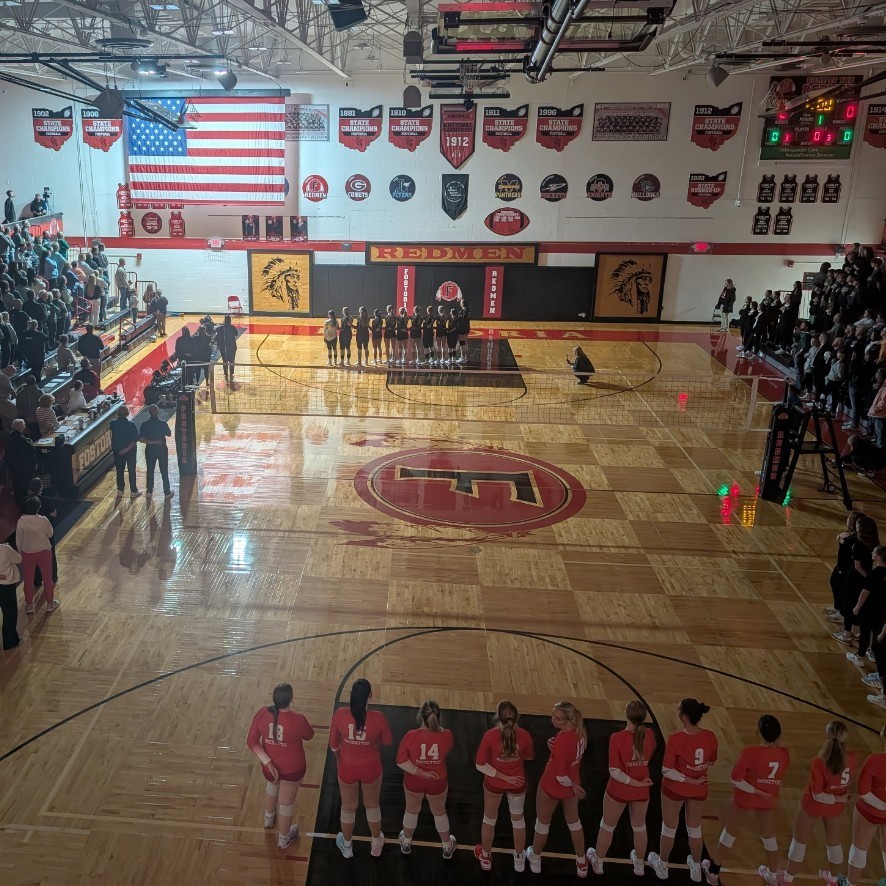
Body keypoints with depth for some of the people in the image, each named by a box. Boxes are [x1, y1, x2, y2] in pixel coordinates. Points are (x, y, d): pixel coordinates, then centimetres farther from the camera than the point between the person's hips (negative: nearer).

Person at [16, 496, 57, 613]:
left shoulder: (21, 522, -17)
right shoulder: (43, 520, -20)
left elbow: (18, 540, -6)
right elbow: (50, 534, -4)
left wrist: (19, 552, 9)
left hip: (27, 553, 1)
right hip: (44, 552, -1)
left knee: (28, 580, 17)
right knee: (47, 578, 15)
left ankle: (29, 605, 28)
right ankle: (50, 603, 26)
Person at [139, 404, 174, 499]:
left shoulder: (145, 424, -12)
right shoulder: (163, 423, -15)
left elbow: (141, 439, -15)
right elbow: (169, 434, 1)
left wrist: (152, 442, -12)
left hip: (150, 450, 1)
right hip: (162, 449, -1)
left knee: (150, 471, 16)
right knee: (164, 471, 8)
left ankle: (149, 491, 24)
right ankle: (167, 492, 13)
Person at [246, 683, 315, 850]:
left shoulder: (262, 713, -21)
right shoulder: (297, 719, -30)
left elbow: (251, 742, -14)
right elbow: (309, 736, -8)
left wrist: (267, 762, -14)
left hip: (270, 765, 4)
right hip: (292, 768, -4)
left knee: (273, 785, 37)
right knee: (286, 802, 20)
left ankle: (269, 819, 61)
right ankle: (283, 839, 42)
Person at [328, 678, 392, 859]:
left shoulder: (340, 714, -24)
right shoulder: (378, 718, -27)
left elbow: (333, 744, -7)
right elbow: (387, 742, -8)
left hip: (347, 768, 1)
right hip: (371, 769, -1)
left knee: (348, 807, 26)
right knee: (372, 805, 26)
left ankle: (347, 846, 48)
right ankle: (376, 844, 48)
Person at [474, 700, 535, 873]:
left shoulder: (490, 735, -28)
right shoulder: (524, 736, -24)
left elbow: (480, 765, -23)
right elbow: (530, 757, -3)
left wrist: (504, 777, -18)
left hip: (494, 783, -1)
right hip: (518, 784, 1)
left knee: (489, 819, 25)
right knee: (518, 819, 27)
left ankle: (485, 858, 45)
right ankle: (519, 859, 45)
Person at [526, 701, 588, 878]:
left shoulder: (562, 741, -38)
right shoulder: (580, 731, -16)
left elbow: (560, 776, -30)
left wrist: (572, 785, -12)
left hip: (552, 787, -6)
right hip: (571, 785, 6)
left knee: (542, 823, 21)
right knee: (574, 822, 28)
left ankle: (535, 859, 44)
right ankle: (582, 865, 43)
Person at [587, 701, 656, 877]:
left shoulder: (617, 738, -26)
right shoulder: (649, 735, -15)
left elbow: (614, 771, -26)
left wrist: (636, 783, -17)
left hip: (619, 790, -3)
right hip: (642, 791, 3)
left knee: (607, 827, 21)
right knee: (639, 827, 28)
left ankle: (598, 863, 41)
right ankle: (639, 865, 46)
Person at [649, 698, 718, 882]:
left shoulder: (675, 739, -30)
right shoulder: (710, 737, -17)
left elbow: (667, 771, -26)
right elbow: (711, 761, 2)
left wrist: (688, 780, -16)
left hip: (675, 789, -3)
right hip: (699, 790, 3)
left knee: (669, 828, 20)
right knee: (695, 829, 26)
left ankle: (662, 866, 41)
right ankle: (696, 869, 44)